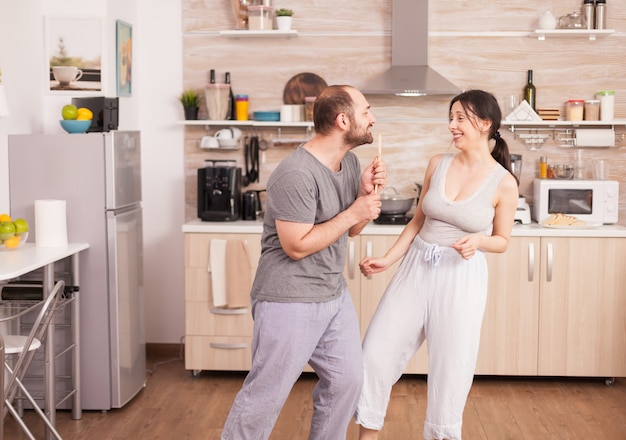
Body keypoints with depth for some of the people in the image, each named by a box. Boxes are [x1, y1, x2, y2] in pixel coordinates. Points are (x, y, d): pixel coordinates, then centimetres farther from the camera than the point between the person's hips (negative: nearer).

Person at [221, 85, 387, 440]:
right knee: (266, 394, -1)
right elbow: (297, 246, -21)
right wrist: (353, 213, -18)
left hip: (335, 294, 9)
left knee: (347, 381, 12)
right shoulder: (296, 174, -22)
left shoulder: (350, 162, 6)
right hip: (290, 301, -8)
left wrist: (367, 194, -6)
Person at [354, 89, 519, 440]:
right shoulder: (438, 164, 2)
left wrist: (477, 241, -18)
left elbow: (502, 240, 3)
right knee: (376, 354, 3)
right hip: (416, 268, 4)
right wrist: (388, 259, 6)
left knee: (451, 367, 4)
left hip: (462, 278, -4)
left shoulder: (504, 183, -8)